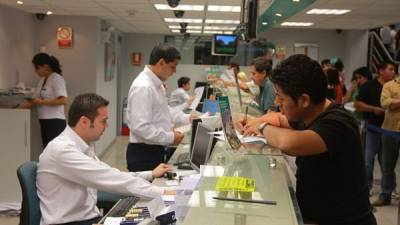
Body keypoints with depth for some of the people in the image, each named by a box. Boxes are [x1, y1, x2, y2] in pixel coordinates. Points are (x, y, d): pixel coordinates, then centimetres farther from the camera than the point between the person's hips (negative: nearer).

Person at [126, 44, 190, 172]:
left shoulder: (155, 84, 10)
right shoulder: (143, 87, -22)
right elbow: (140, 127, -28)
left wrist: (187, 119, 16)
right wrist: (170, 138, -21)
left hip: (154, 151, 10)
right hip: (143, 154, -10)